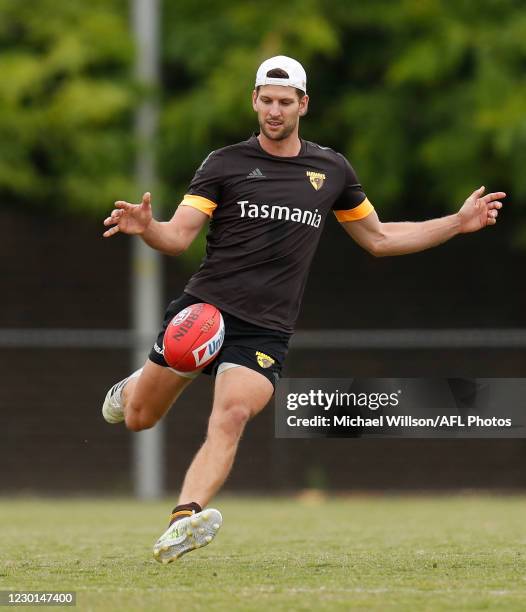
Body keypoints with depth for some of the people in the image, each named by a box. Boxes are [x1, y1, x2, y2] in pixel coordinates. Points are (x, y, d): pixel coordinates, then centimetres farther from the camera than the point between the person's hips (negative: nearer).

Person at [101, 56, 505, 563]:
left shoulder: (332, 170, 12)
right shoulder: (225, 164, 3)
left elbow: (379, 239, 23)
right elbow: (178, 236, -3)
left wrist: (458, 222, 16)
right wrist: (145, 228, -27)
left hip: (265, 330, 0)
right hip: (204, 307, 0)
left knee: (231, 417, -25)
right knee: (138, 418, 7)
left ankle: (185, 520, -37)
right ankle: (136, 386, 44)